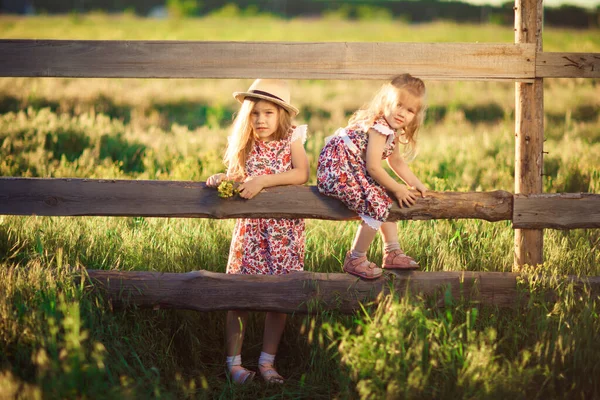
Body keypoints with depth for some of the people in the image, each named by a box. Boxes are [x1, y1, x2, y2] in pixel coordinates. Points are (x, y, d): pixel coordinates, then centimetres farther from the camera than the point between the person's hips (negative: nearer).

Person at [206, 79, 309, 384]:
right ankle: (234, 361, 3)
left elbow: (301, 174, -17)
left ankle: (267, 361, 13)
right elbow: (235, 178, 5)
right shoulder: (245, 145, 5)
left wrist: (264, 180, -24)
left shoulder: (292, 141, -2)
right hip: (250, 228, 1)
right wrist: (223, 179, -18)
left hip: (283, 231, -1)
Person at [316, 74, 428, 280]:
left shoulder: (394, 130, 11)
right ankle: (355, 260, -7)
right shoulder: (379, 127, -22)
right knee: (377, 204, -19)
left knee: (386, 200, 20)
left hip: (354, 169, 12)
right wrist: (398, 189, -12)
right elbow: (373, 168, -23)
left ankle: (392, 252, 26)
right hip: (338, 169, -11)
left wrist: (416, 184, 14)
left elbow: (396, 161, 23)